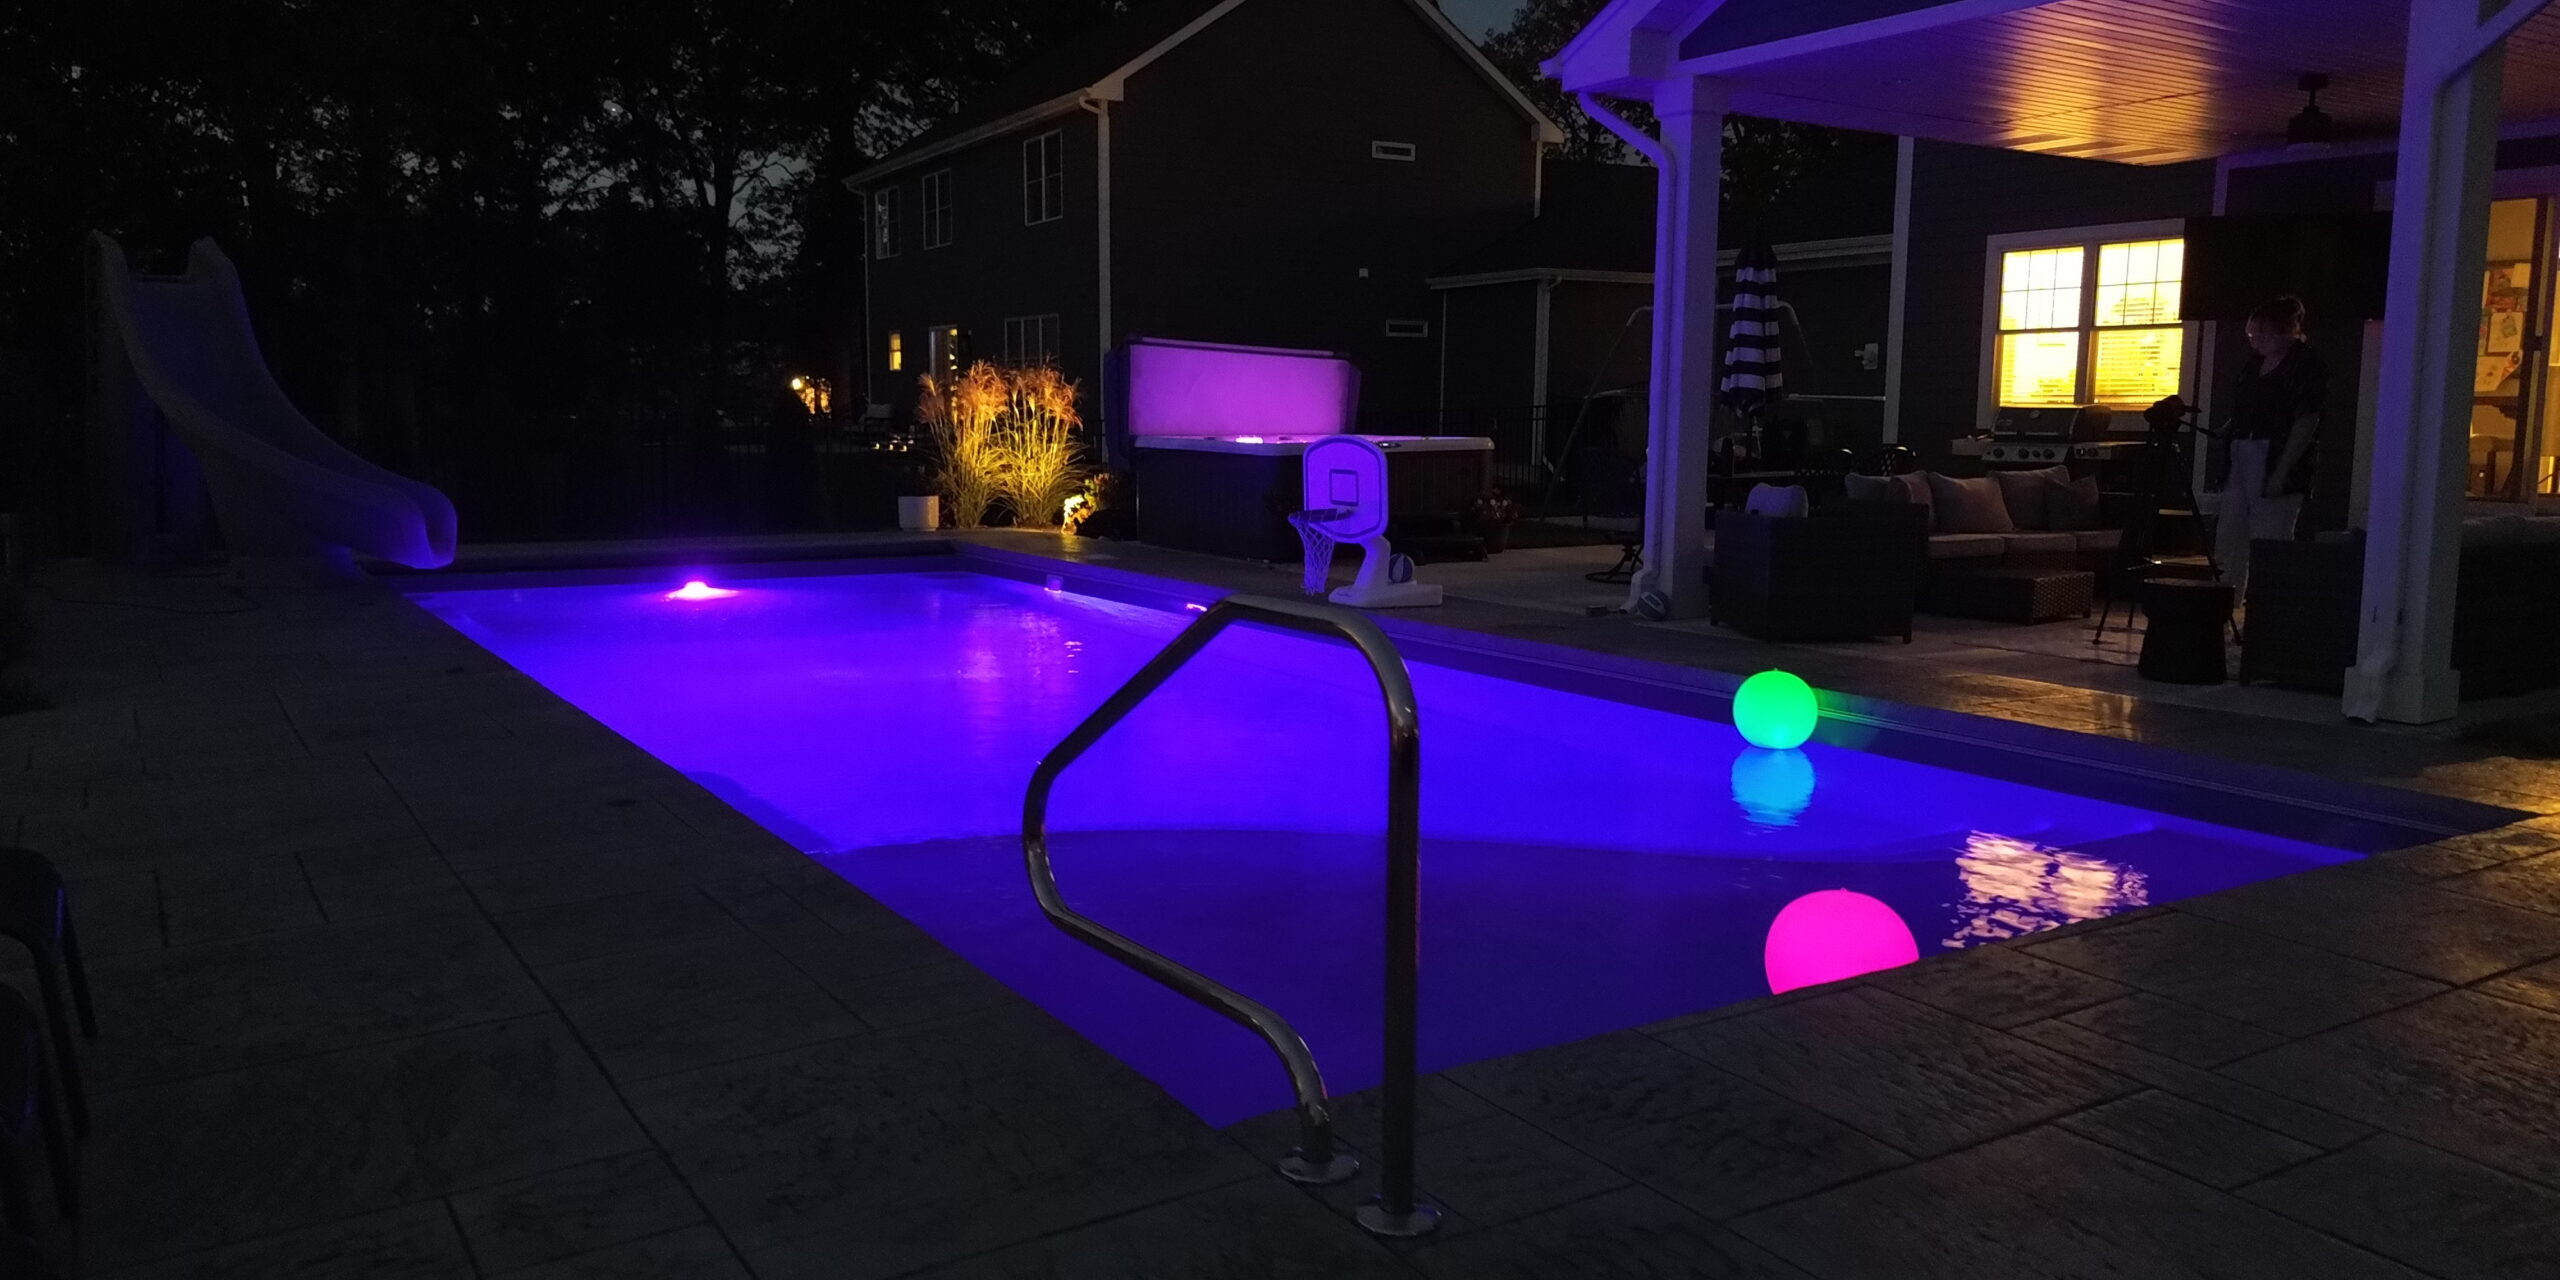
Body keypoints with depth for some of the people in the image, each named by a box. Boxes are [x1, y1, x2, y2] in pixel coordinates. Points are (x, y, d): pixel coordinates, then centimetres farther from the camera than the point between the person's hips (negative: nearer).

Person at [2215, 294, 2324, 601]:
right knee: (2228, 540, 8)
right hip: (2242, 459, 8)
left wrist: (2281, 473, -20)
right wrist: (2227, 430, 3)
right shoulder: (2257, 361, 15)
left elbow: (2305, 425, -14)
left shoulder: (2305, 365, -8)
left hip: (2277, 465, -8)